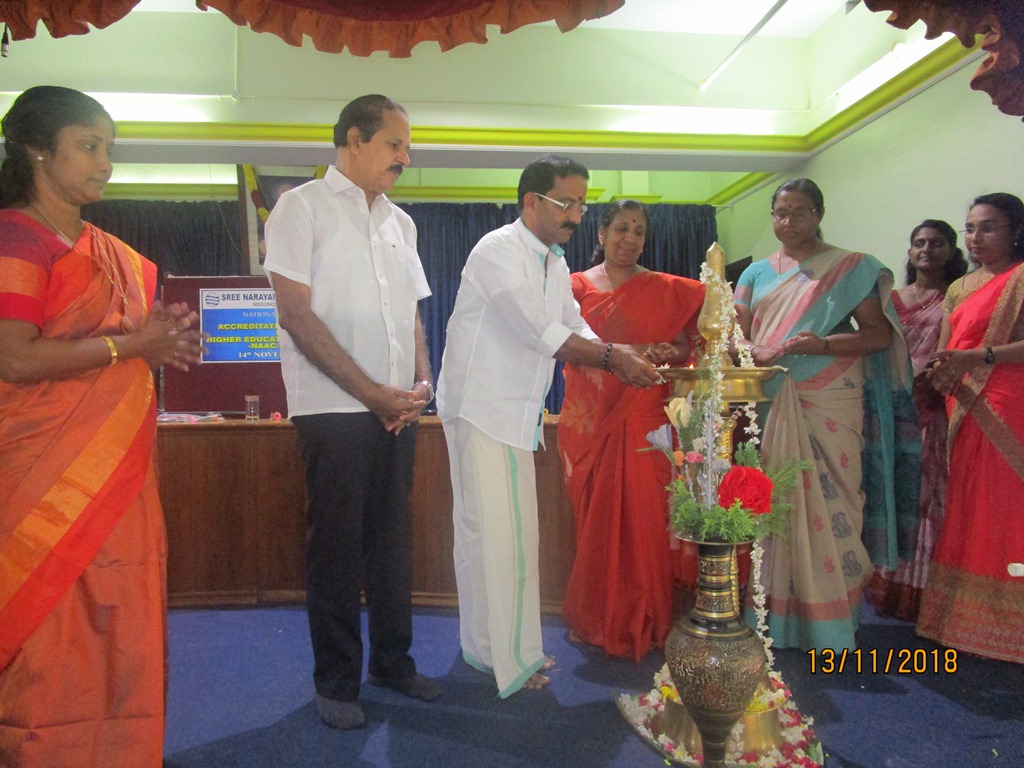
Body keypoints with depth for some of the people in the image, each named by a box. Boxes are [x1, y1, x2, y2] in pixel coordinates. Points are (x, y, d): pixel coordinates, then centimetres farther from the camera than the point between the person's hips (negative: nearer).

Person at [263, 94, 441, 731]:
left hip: (398, 407, 6)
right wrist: (371, 392, -13)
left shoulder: (400, 221, 16)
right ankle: (337, 681, 17)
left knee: (393, 536, 11)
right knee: (338, 544, 1)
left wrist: (422, 381, 1)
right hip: (335, 408, -5)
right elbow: (297, 314, -10)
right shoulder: (302, 207, -2)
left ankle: (393, 660, 27)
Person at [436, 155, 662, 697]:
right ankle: (496, 656, 9)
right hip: (480, 406, -8)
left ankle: (512, 645, 25)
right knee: (489, 530, -4)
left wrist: (620, 357, -6)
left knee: (514, 530, 13)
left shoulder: (554, 263, 13)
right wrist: (613, 357, -21)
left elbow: (574, 329, 14)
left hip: (519, 410, 9)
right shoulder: (499, 251, -15)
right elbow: (538, 331, -23)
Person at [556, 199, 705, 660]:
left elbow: (683, 348, 8)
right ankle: (595, 619, 20)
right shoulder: (578, 285, 6)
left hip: (645, 420, 0)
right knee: (596, 520, 5)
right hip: (591, 418, 0)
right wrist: (636, 353, -18)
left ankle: (645, 621, 15)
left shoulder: (665, 289, 9)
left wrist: (667, 355, -16)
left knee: (645, 517, 0)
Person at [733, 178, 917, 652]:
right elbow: (735, 332, 7)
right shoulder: (757, 273, 17)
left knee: (827, 502, -5)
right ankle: (773, 618, 12)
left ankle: (828, 625, 5)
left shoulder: (852, 268, 7)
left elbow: (881, 333, 0)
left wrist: (826, 345, -17)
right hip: (769, 407, 3)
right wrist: (755, 353, -16)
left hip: (829, 404, -3)